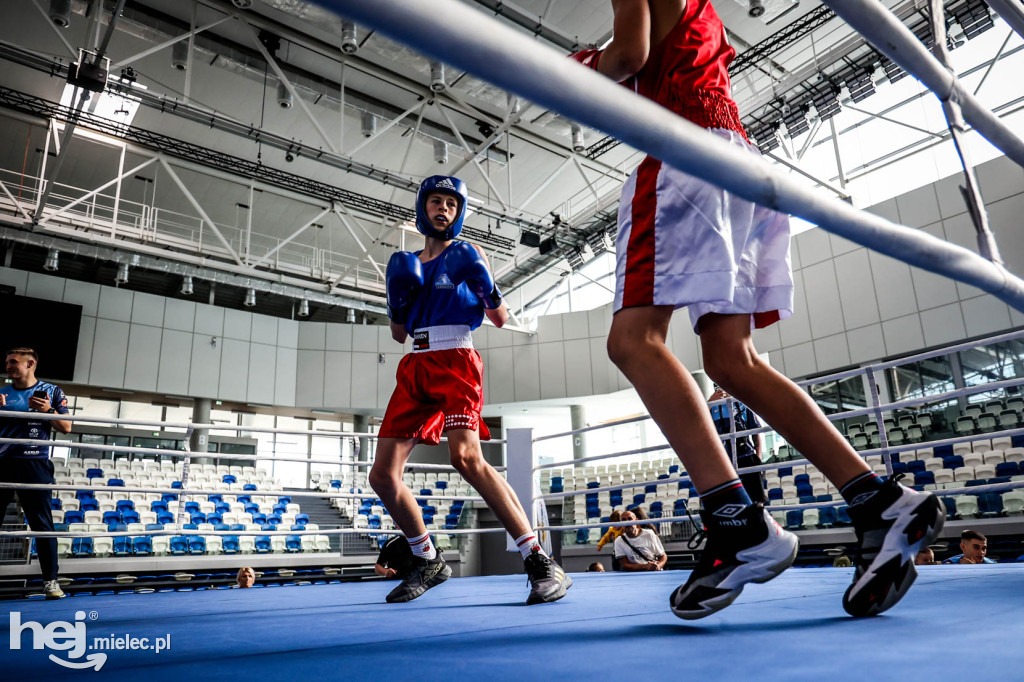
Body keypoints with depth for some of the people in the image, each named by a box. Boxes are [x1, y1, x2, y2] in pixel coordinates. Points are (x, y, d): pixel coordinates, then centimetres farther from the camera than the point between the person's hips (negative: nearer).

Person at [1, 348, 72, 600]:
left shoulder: (51, 391, 6)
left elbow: (66, 427, 4)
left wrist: (48, 411, -13)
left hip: (35, 465, -2)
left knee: (42, 524, 0)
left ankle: (50, 579, 5)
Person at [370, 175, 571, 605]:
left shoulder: (468, 255, 10)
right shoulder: (408, 264, 21)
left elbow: (500, 319, 8)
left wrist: (488, 290, -12)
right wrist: (397, 301, 3)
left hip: (454, 359, -5)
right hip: (416, 367, 6)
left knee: (465, 457, -29)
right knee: (383, 476, 0)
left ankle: (541, 564, -26)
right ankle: (429, 563, 19)